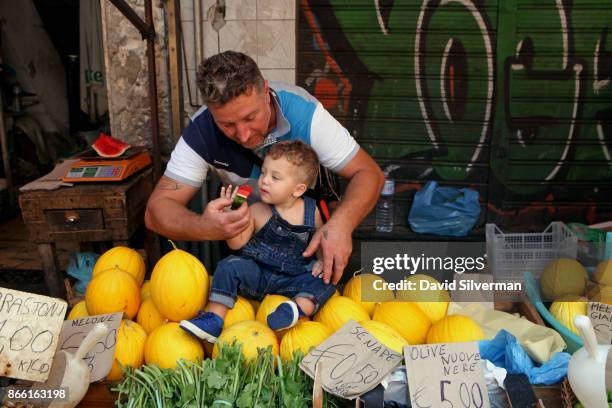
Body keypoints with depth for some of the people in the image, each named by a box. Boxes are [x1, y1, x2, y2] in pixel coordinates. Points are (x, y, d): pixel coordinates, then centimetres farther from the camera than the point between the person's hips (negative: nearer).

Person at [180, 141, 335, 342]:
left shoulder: (311, 211, -2)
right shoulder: (257, 211, -6)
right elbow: (236, 243, -13)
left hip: (293, 278, 1)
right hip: (256, 274, 0)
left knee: (326, 281, -18)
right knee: (229, 266, -23)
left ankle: (300, 308, -39)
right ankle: (214, 319, -21)